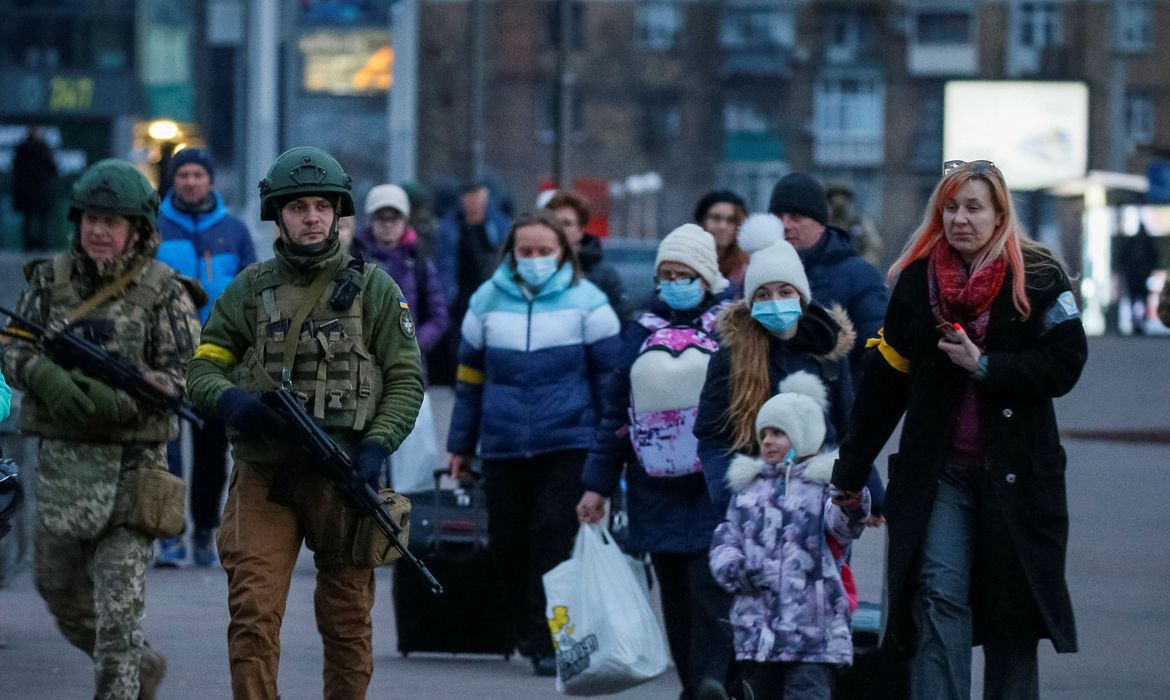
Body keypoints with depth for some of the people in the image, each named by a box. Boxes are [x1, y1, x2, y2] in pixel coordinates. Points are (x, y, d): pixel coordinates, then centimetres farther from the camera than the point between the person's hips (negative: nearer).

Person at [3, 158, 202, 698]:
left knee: (119, 598, -9)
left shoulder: (164, 294, -5)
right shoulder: (51, 280, 6)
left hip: (131, 466, -5)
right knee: (59, 586, 14)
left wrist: (120, 397, -25)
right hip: (61, 457, 5)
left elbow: (182, 377, -9)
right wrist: (46, 376, -20)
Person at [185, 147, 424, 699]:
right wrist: (229, 400, -13)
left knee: (347, 621, 9)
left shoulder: (374, 289, 5)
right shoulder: (250, 289, 9)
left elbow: (406, 380, 4)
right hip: (263, 476, 0)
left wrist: (377, 446, -12)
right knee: (253, 614, -10)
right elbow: (203, 365, 10)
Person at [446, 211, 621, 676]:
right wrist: (461, 445, 16)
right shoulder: (487, 301, 7)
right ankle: (527, 632, 19)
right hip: (502, 447, 3)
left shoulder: (586, 302, 0)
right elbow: (470, 377, 15)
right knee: (507, 545, 4)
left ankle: (547, 642, -7)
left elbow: (610, 376, 4)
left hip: (567, 446, -3)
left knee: (552, 538, -11)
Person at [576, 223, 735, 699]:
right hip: (657, 491, 5)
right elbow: (616, 412, 16)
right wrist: (597, 485, 13)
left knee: (710, 585, -16)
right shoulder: (641, 333, 14)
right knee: (675, 594, 6)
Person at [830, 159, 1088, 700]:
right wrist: (849, 473, 10)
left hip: (1015, 472, -1)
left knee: (1012, 612, 6)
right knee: (939, 595, -12)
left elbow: (1064, 366, -9)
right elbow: (885, 381, 9)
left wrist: (985, 366, -18)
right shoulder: (917, 281, 5)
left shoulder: (1038, 280, -2)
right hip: (937, 471, 1)